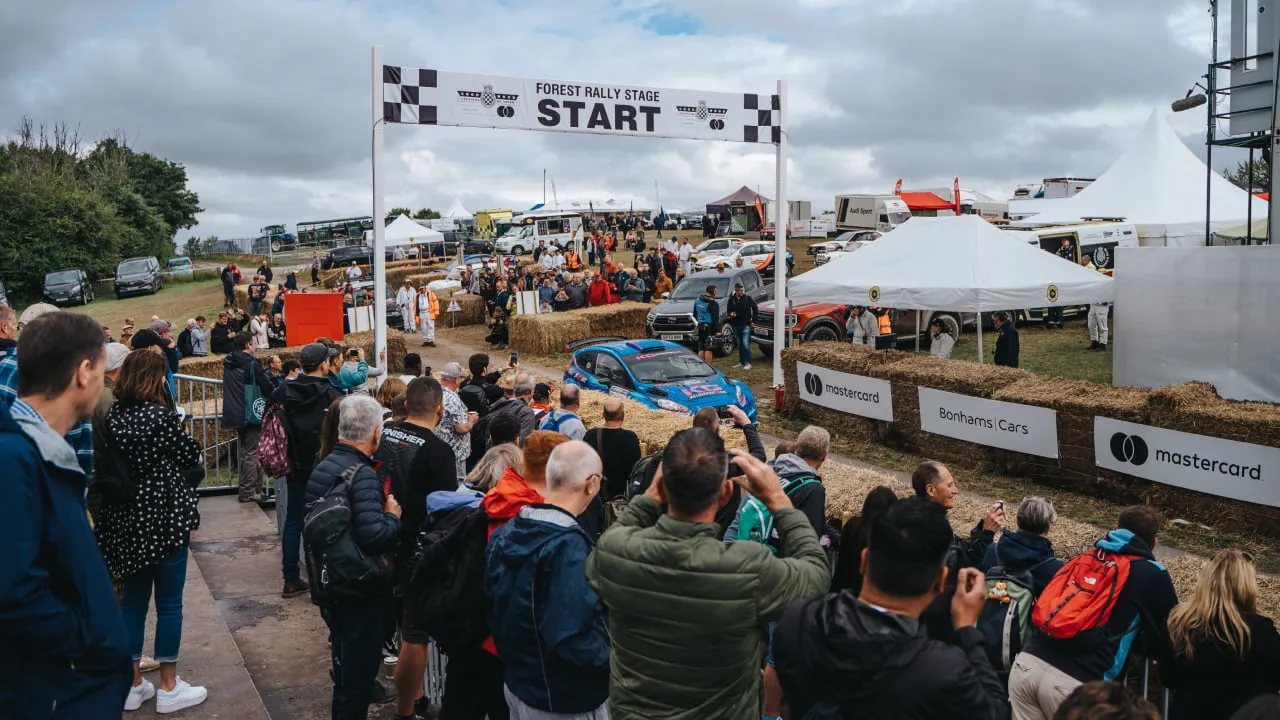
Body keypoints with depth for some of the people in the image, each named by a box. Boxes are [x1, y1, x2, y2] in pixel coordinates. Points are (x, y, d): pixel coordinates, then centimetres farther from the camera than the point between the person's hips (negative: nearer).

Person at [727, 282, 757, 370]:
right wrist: (731, 314, -13)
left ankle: (748, 363, -8)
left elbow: (755, 308, 6)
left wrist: (753, 320, 4)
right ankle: (741, 362, 21)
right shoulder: (731, 299, 1)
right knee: (739, 344, 11)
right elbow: (729, 310, 10)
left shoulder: (748, 298, -6)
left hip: (746, 324, -4)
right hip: (736, 325, 4)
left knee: (746, 343, -12)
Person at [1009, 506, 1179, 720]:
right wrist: (1130, 638, 39)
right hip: (1074, 681, -4)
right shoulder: (1154, 576, 10)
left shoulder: (1086, 558, 24)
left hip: (1027, 662, 4)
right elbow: (1169, 642, 18)